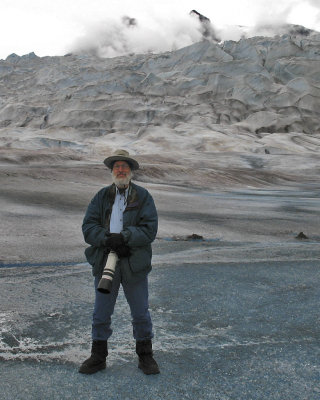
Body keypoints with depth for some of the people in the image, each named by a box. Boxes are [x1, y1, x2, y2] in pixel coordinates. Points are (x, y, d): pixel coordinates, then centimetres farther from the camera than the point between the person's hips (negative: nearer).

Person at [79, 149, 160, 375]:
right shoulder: (101, 197, 6)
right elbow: (88, 227, -2)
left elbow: (149, 230, -8)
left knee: (141, 313, 10)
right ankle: (98, 357, 29)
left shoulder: (143, 197, 1)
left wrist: (123, 238, -20)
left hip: (135, 264, -1)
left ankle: (145, 356, 29)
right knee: (101, 314, 11)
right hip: (105, 263, 2)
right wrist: (109, 240, -18)